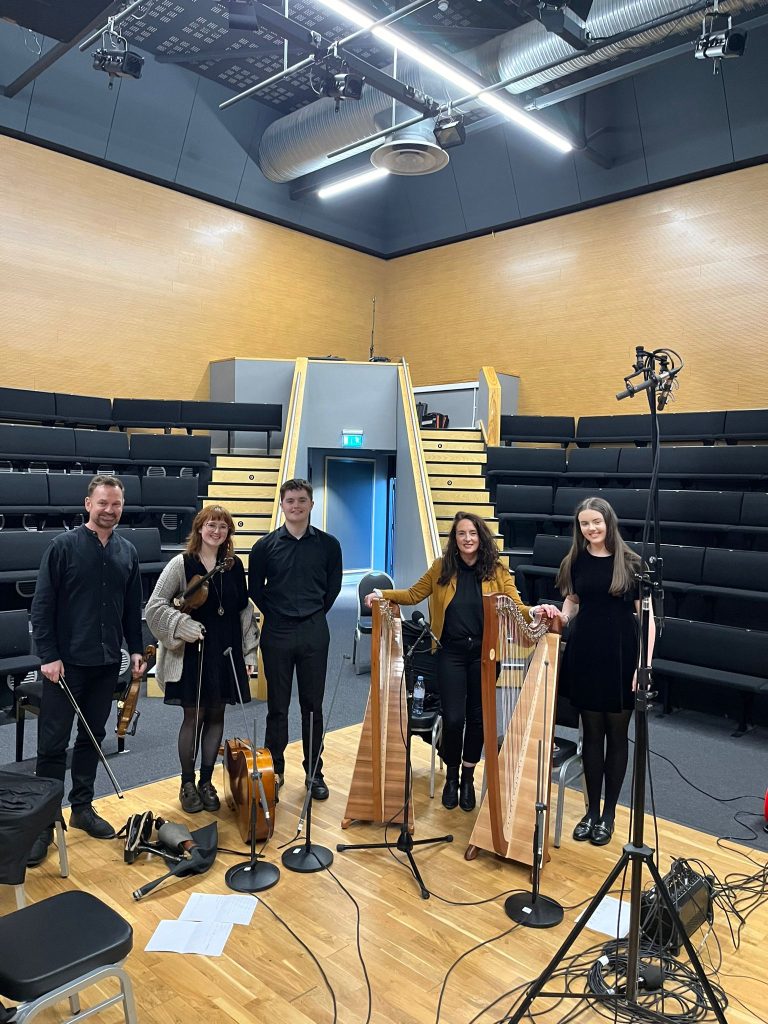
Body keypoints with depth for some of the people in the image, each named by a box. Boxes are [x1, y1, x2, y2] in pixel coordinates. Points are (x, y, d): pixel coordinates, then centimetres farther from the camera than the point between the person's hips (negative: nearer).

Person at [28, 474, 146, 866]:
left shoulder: (127, 552, 6)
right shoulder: (63, 546, -7)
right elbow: (42, 605, -8)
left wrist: (136, 649, 6)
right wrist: (48, 655, -12)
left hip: (107, 664, 4)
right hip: (66, 663, -4)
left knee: (92, 738, 14)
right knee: (53, 744, 2)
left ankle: (82, 808, 29)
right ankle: (43, 822, 14)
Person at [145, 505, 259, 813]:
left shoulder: (234, 566, 4)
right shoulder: (182, 564, -7)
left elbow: (245, 611, 9)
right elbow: (154, 606, -8)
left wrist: (249, 651, 6)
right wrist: (182, 626, -22)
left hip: (226, 652, 4)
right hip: (192, 653, -3)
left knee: (216, 716, 10)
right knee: (193, 717, 4)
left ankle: (206, 782, 25)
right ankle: (187, 784, 22)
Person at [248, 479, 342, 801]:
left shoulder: (328, 544, 0)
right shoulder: (266, 545, -1)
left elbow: (334, 585, 9)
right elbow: (255, 587, 7)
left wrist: (316, 614, 5)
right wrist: (274, 614, 3)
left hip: (314, 633, 1)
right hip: (277, 634, 0)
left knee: (313, 705, 9)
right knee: (277, 706, 9)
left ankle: (314, 772, 21)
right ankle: (274, 769, 23)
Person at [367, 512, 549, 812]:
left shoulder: (497, 571, 0)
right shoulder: (441, 568, 2)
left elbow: (515, 607, -8)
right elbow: (414, 594, 9)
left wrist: (534, 611, -29)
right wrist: (385, 594, -5)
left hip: (483, 653, 1)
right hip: (451, 653, 0)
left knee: (477, 717, 9)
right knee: (453, 718, -3)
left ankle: (467, 778, 31)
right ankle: (451, 776, 24)